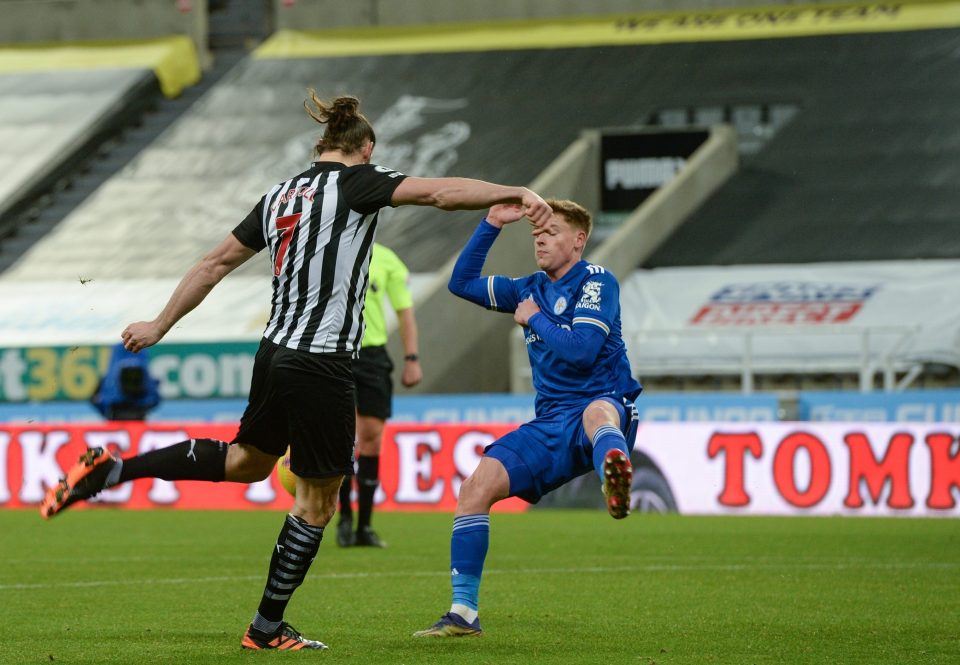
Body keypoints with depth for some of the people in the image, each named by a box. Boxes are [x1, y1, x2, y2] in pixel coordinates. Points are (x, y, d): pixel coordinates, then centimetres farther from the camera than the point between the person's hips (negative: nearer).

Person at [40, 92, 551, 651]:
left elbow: (216, 263, 15)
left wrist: (160, 326, 22)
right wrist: (515, 193, -22)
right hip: (322, 365, -8)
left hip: (276, 354, 8)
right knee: (318, 500, 6)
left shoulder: (279, 196, 12)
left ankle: (108, 469, 19)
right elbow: (438, 192, -20)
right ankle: (267, 629, 13)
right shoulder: (354, 183, -8)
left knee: (248, 460, 28)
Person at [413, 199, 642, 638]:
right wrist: (491, 225, 9)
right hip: (551, 424, 7)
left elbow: (581, 350, -17)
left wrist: (534, 319, -3)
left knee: (597, 412, -44)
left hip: (604, 403, -7)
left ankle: (615, 484, -83)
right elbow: (462, 283, 17)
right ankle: (463, 612, -3)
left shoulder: (596, 282, -4)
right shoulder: (531, 289, 17)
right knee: (476, 486, -9)